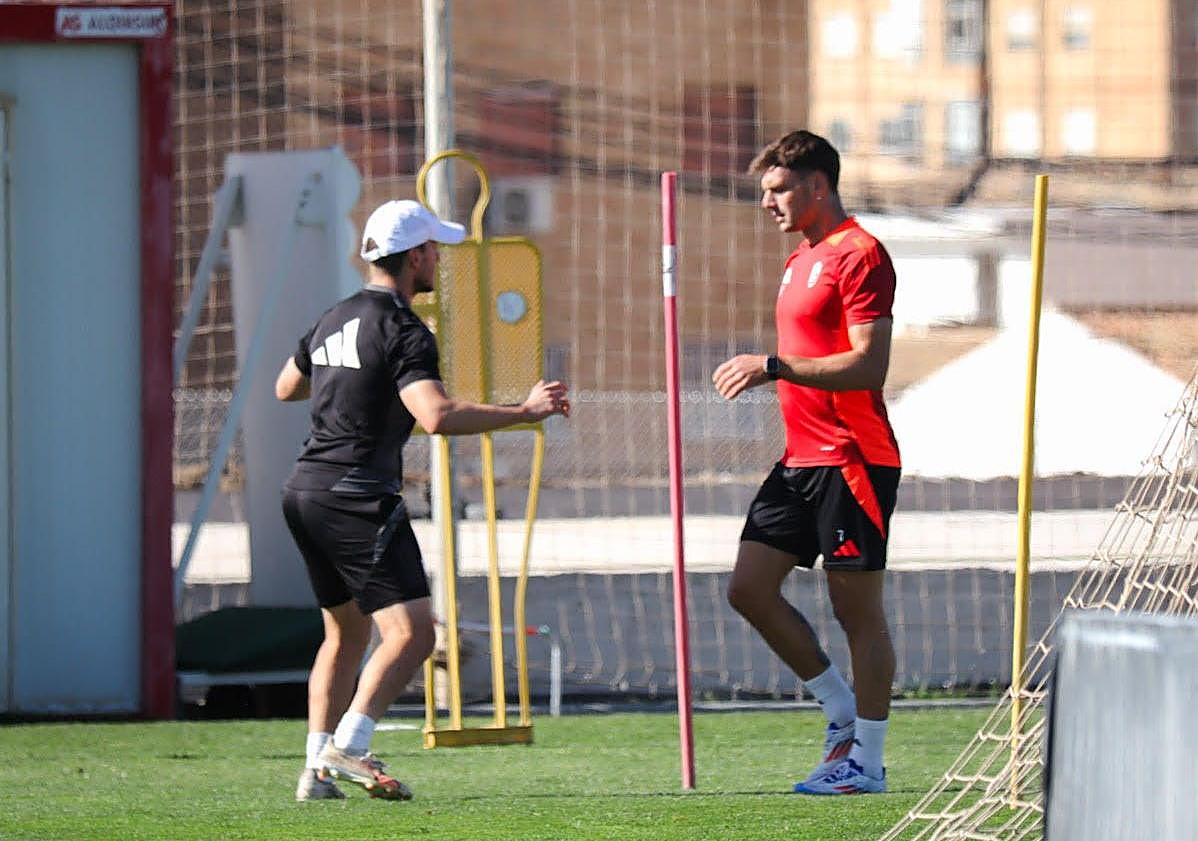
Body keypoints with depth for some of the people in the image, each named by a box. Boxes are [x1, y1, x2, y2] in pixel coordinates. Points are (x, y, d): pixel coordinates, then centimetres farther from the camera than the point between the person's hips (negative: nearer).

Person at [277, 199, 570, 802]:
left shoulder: (333, 321, 15)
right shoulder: (402, 331, -12)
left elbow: (285, 387, 32)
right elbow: (436, 416, -26)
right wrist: (524, 412, -20)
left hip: (303, 492, 9)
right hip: (359, 497, -9)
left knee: (346, 634, 19)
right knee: (411, 632, -13)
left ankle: (318, 769, 14)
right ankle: (348, 748, -25)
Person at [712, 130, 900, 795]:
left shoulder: (858, 254, -12)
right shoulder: (801, 260, 18)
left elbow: (868, 366, -20)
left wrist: (774, 366, -22)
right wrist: (763, 372, 13)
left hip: (852, 461, -10)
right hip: (800, 460, 10)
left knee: (857, 609, -4)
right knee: (748, 588, 5)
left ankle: (866, 759, 2)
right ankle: (843, 710, 16)